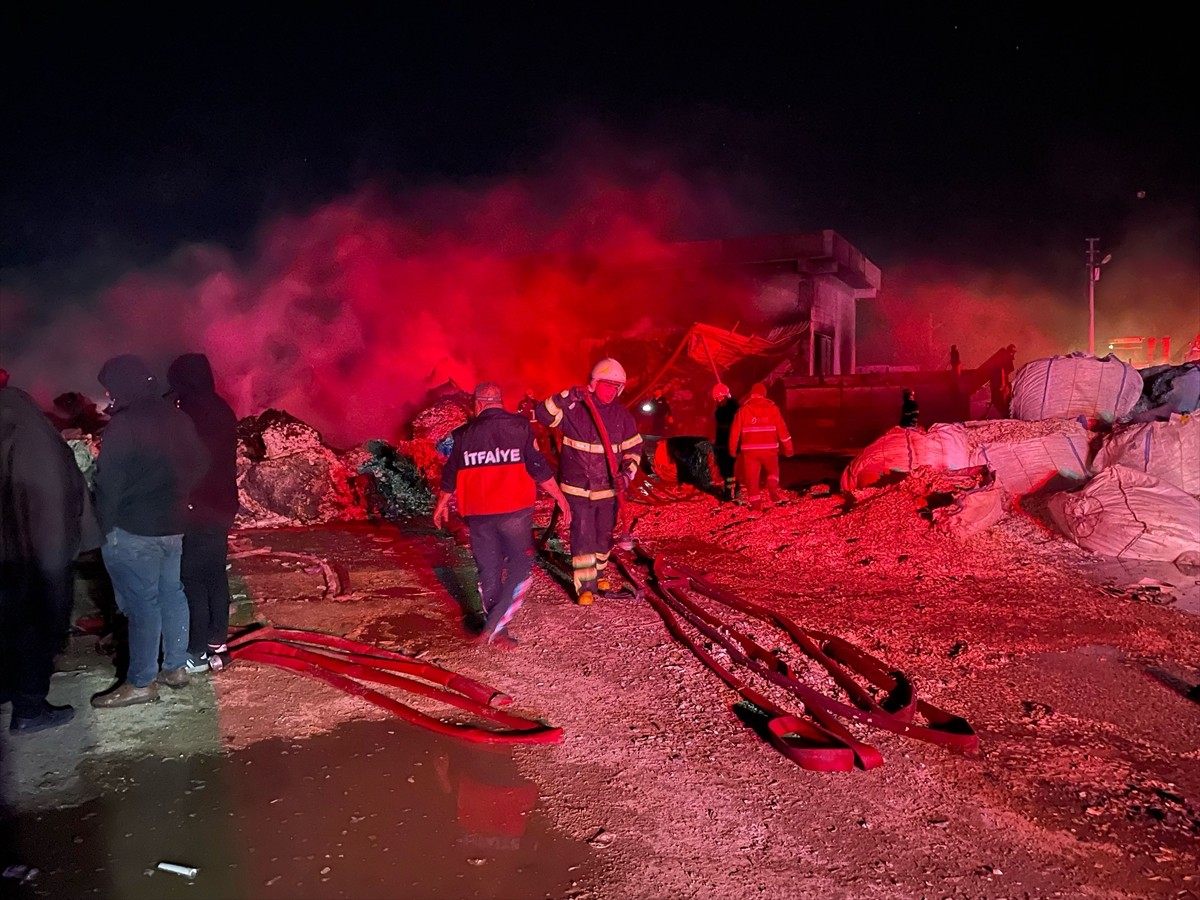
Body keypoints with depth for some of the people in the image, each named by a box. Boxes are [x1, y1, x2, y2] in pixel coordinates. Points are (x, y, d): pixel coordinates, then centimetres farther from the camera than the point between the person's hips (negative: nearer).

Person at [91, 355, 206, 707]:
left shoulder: (123, 425, -16)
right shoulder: (177, 418, 7)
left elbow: (109, 482, -16)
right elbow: (198, 467, 14)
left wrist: (106, 527, -6)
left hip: (133, 532, -8)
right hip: (173, 526, 8)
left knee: (142, 603, -3)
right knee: (172, 595, 14)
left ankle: (140, 683, 5)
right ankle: (176, 667, 24)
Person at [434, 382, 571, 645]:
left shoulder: (464, 433, 6)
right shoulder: (519, 425, -3)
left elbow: (450, 475, 13)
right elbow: (538, 467, -7)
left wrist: (442, 504, 30)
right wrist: (560, 497, 2)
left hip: (478, 513, 3)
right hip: (514, 510, -3)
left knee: (489, 572, 14)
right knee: (519, 566, 6)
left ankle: (497, 631, 19)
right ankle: (495, 626, -7)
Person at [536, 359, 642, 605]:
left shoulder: (622, 415, -1)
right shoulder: (572, 408, -11)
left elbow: (634, 447, 6)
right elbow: (544, 415, -23)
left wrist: (628, 472, -9)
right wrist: (566, 398, -35)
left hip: (608, 488, 4)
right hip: (578, 488, -3)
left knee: (604, 536, 17)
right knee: (583, 537, -6)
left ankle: (599, 572, 40)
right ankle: (585, 586, 4)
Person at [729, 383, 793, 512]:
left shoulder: (743, 411, 1)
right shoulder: (772, 409, 1)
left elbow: (735, 432, 2)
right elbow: (782, 430, 1)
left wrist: (732, 449, 13)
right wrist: (788, 448, 9)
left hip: (750, 450, 0)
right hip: (769, 449, 0)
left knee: (752, 477, 8)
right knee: (773, 470, 25)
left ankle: (755, 503, 9)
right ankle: (773, 488, 2)